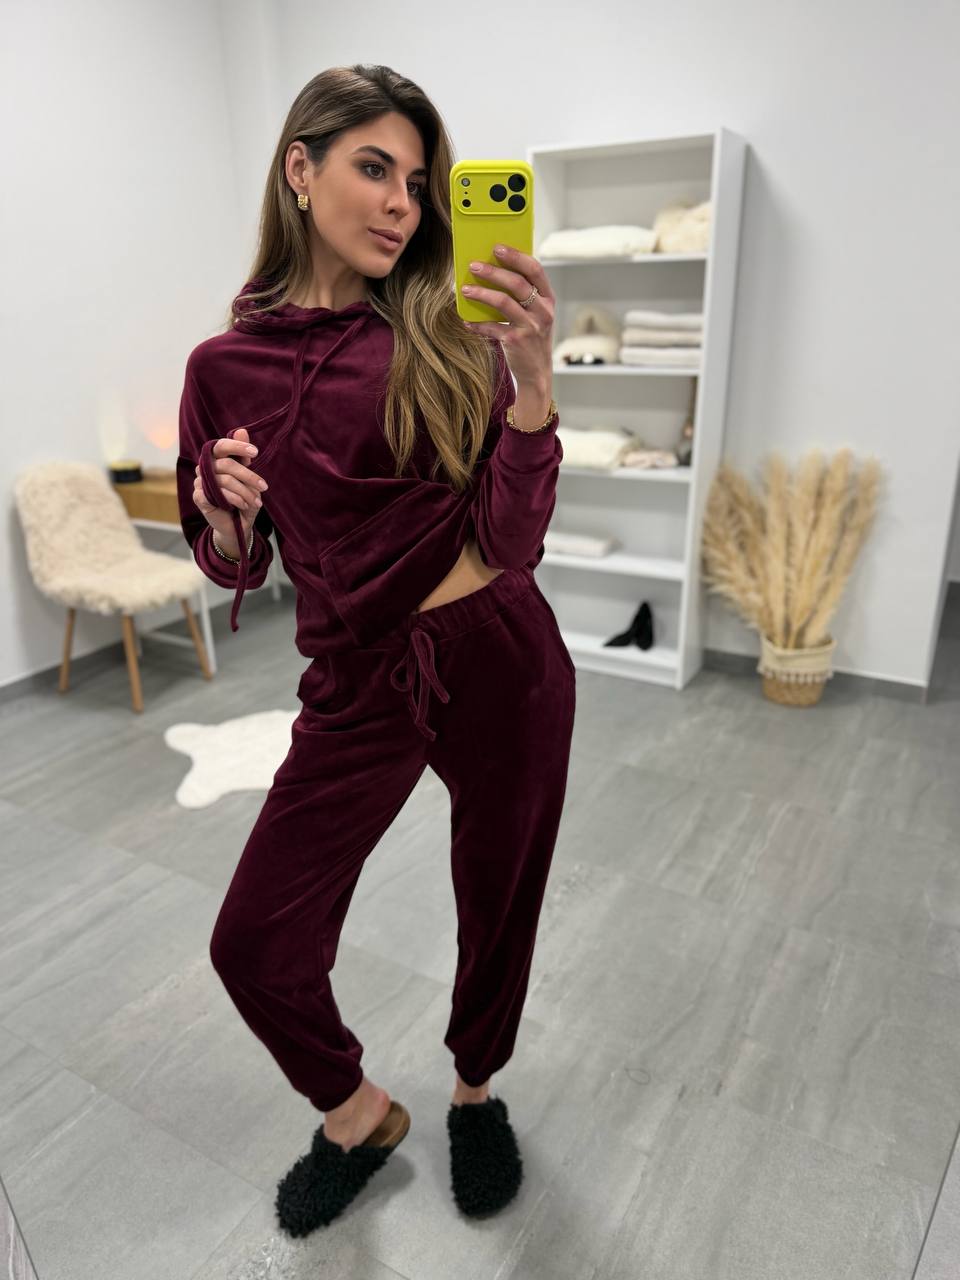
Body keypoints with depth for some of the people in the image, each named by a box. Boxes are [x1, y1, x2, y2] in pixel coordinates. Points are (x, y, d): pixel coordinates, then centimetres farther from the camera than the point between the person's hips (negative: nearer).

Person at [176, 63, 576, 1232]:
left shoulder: (448, 340, -4)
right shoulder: (228, 365, 1)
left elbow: (510, 542, -12)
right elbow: (232, 568, 9)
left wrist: (531, 377, -24)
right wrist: (228, 510, -13)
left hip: (501, 666, -1)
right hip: (359, 687, 2)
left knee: (498, 907, 16)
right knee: (255, 943, 3)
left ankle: (475, 1094, 50)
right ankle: (358, 1113, 37)